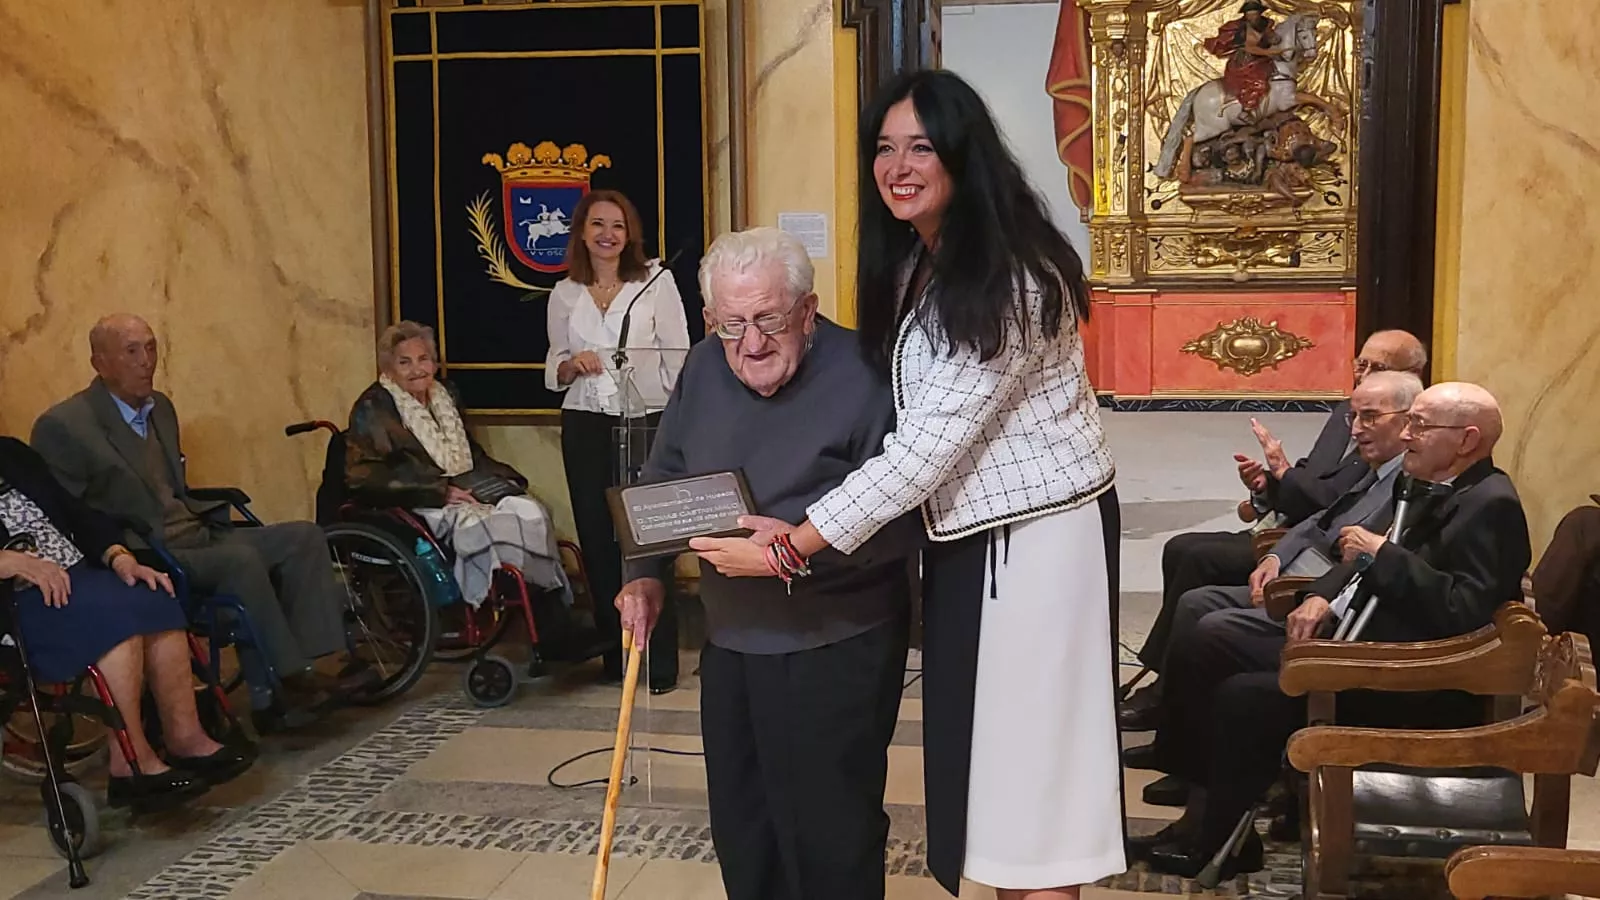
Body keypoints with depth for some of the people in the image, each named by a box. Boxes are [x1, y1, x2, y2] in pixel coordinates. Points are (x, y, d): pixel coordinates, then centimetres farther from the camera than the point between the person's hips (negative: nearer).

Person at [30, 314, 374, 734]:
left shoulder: (161, 407, 16)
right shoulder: (62, 426, -9)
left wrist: (211, 517, 8)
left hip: (198, 535, 8)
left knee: (303, 536, -9)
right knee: (241, 559, -32)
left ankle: (307, 666, -16)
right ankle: (280, 687, -21)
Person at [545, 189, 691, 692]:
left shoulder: (656, 283, 0)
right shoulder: (565, 294, 9)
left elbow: (678, 359, -1)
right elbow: (554, 371, 14)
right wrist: (574, 365, -8)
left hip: (647, 423, -3)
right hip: (586, 428, 3)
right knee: (597, 538, 5)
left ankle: (659, 661, 2)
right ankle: (615, 654, 17)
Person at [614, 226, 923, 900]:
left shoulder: (863, 377, -17)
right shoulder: (703, 370, 5)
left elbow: (902, 516, -19)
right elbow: (663, 479, 16)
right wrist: (646, 574, 6)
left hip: (835, 648, -6)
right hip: (730, 641, 7)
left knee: (825, 837, 0)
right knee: (739, 829, 17)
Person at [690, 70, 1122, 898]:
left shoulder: (1011, 278, -21)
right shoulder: (911, 263, 7)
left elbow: (931, 445, -25)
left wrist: (791, 545, -25)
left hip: (1036, 534, -8)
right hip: (963, 529, 9)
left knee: (1030, 738, 0)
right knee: (981, 736, 14)